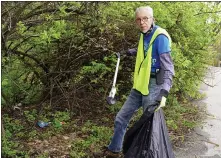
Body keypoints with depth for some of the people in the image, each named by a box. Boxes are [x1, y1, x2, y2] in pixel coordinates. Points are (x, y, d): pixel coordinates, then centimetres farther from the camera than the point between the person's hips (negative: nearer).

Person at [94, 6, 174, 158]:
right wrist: (131, 52, 46)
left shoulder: (160, 37, -15)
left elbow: (168, 67, -20)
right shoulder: (145, 35, 10)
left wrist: (164, 92, -31)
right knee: (121, 119, 14)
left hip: (153, 87, -9)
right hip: (140, 86, 9)